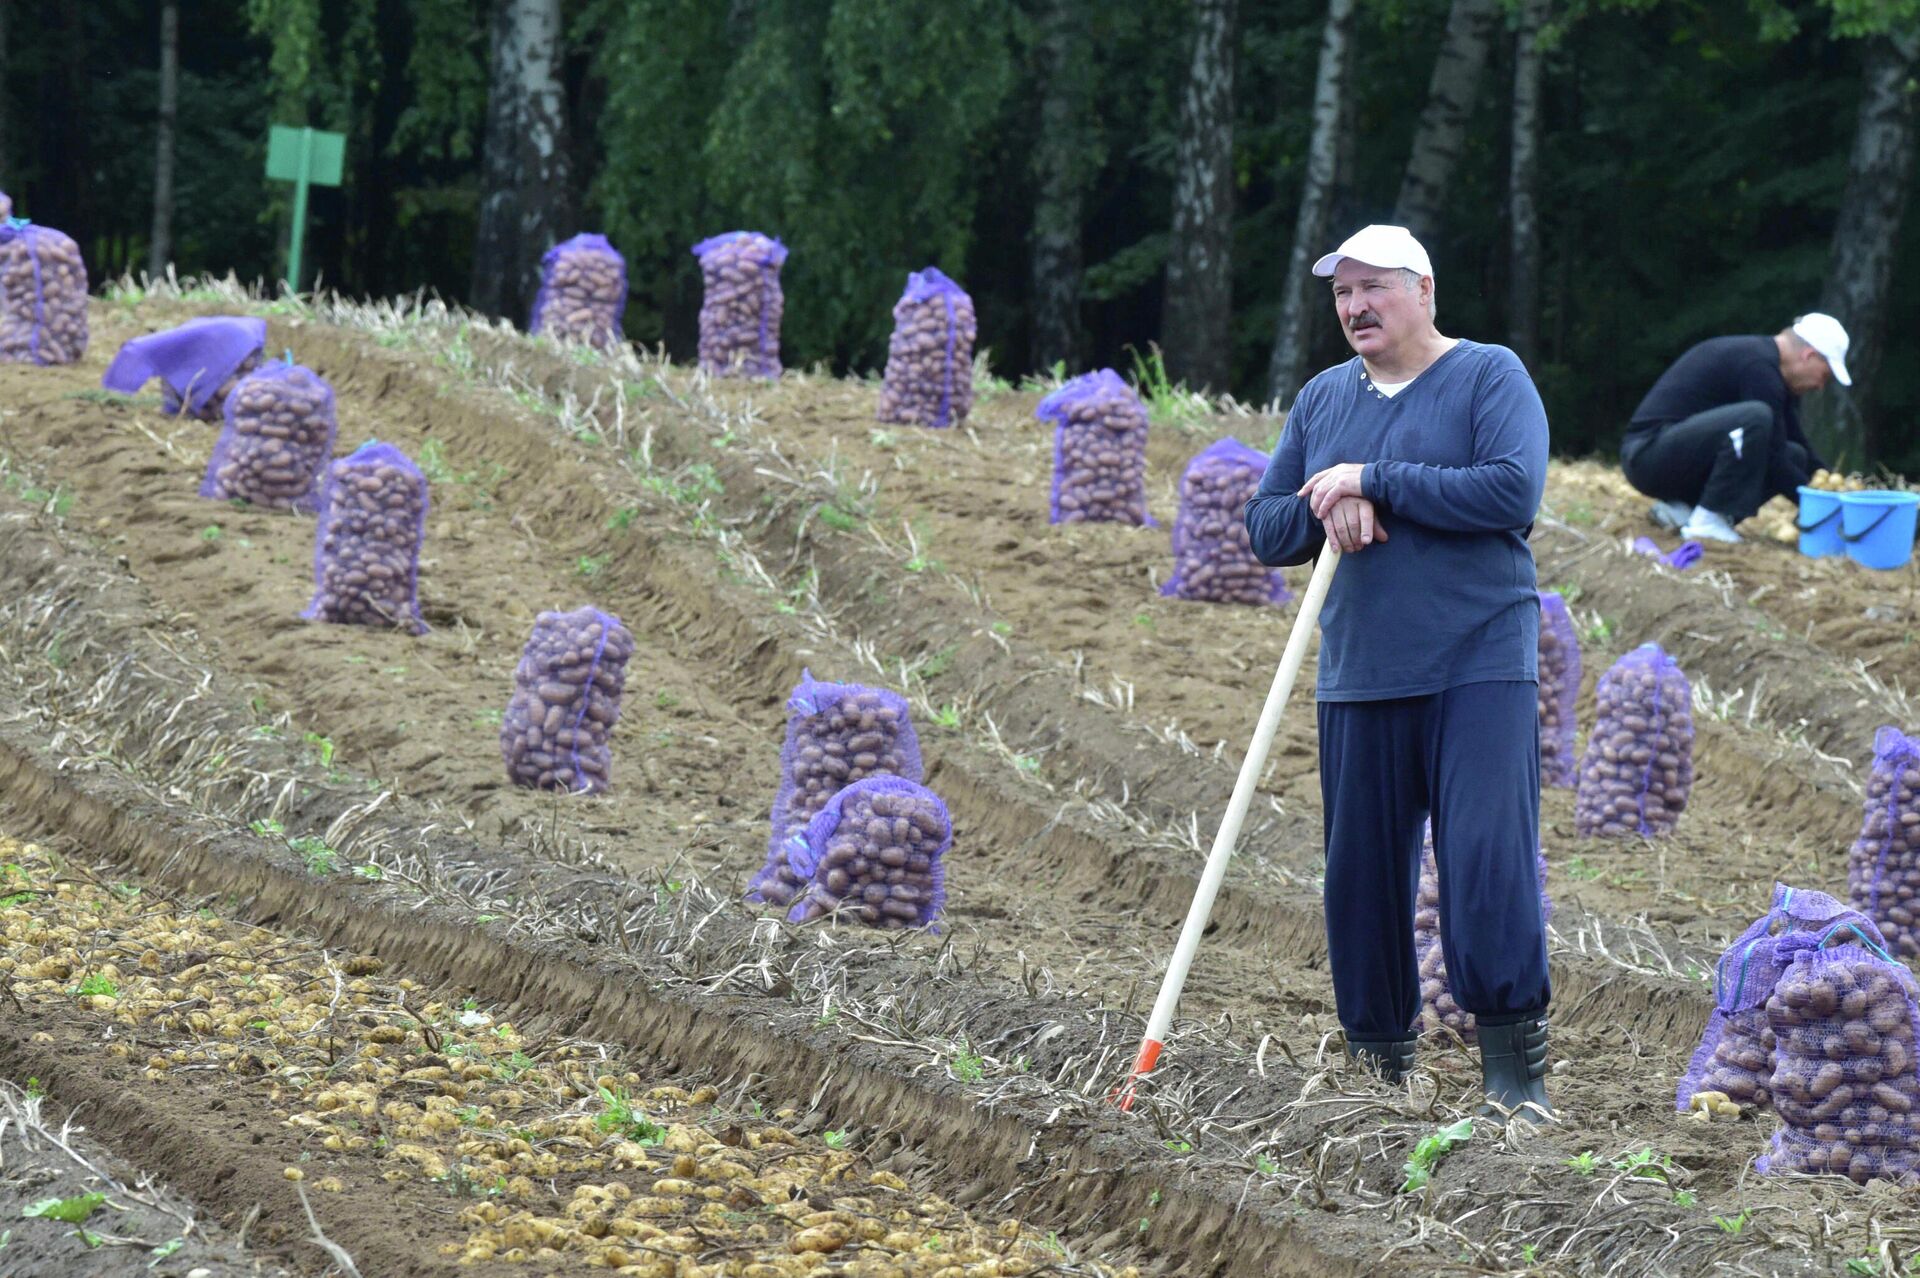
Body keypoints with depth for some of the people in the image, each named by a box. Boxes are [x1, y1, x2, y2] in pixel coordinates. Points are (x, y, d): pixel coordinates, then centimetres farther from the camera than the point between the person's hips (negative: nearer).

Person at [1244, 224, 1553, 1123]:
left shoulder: (1489, 376, -1)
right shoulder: (1321, 399, 15)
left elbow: (1513, 492, -16)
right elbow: (1266, 528, 13)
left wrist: (1374, 482, -13)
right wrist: (1326, 509, -10)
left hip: (1479, 670, -5)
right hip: (1358, 676, 5)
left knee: (1488, 861, -13)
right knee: (1361, 871, 5)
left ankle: (1515, 1070, -7)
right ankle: (1378, 1059, 17)